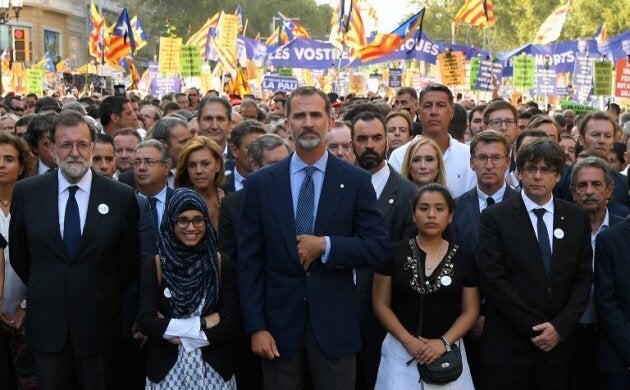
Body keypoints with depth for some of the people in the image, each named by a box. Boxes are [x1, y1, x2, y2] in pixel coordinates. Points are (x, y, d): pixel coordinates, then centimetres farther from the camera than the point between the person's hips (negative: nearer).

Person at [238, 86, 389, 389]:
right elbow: (249, 261, 0)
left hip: (334, 325, 0)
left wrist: (326, 245, -16)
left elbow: (378, 249, -4)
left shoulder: (356, 181, 0)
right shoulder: (261, 183, 1)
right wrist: (256, 327, -6)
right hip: (279, 323, 1)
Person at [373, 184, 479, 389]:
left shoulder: (464, 259, 2)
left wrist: (444, 342, -11)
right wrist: (408, 340, -11)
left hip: (447, 352, 1)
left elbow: (470, 310, 3)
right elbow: (381, 304, 0)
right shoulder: (394, 253, -2)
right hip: (401, 350, -1)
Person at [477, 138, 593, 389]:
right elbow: (493, 279, -10)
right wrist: (535, 328, -11)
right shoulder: (495, 217, -4)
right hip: (507, 346, -3)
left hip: (558, 343, 3)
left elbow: (584, 278, 6)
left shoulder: (577, 218, 8)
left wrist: (561, 326, -7)